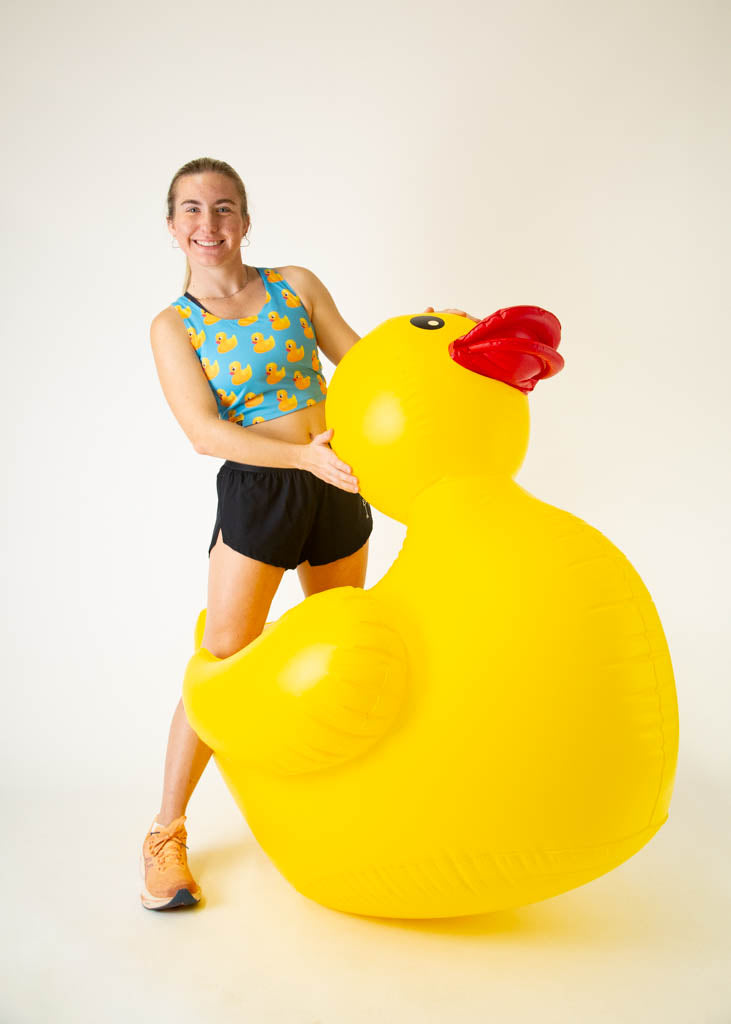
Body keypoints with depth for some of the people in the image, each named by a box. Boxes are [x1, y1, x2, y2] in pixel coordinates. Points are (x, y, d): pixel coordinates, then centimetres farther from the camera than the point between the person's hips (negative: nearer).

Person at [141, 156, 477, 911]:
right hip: (256, 494, -3)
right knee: (221, 665, -3)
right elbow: (205, 431, -15)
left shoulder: (296, 284, 4)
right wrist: (304, 456, -27)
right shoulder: (174, 327, -3)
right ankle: (166, 835, 14)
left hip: (335, 489, 4)